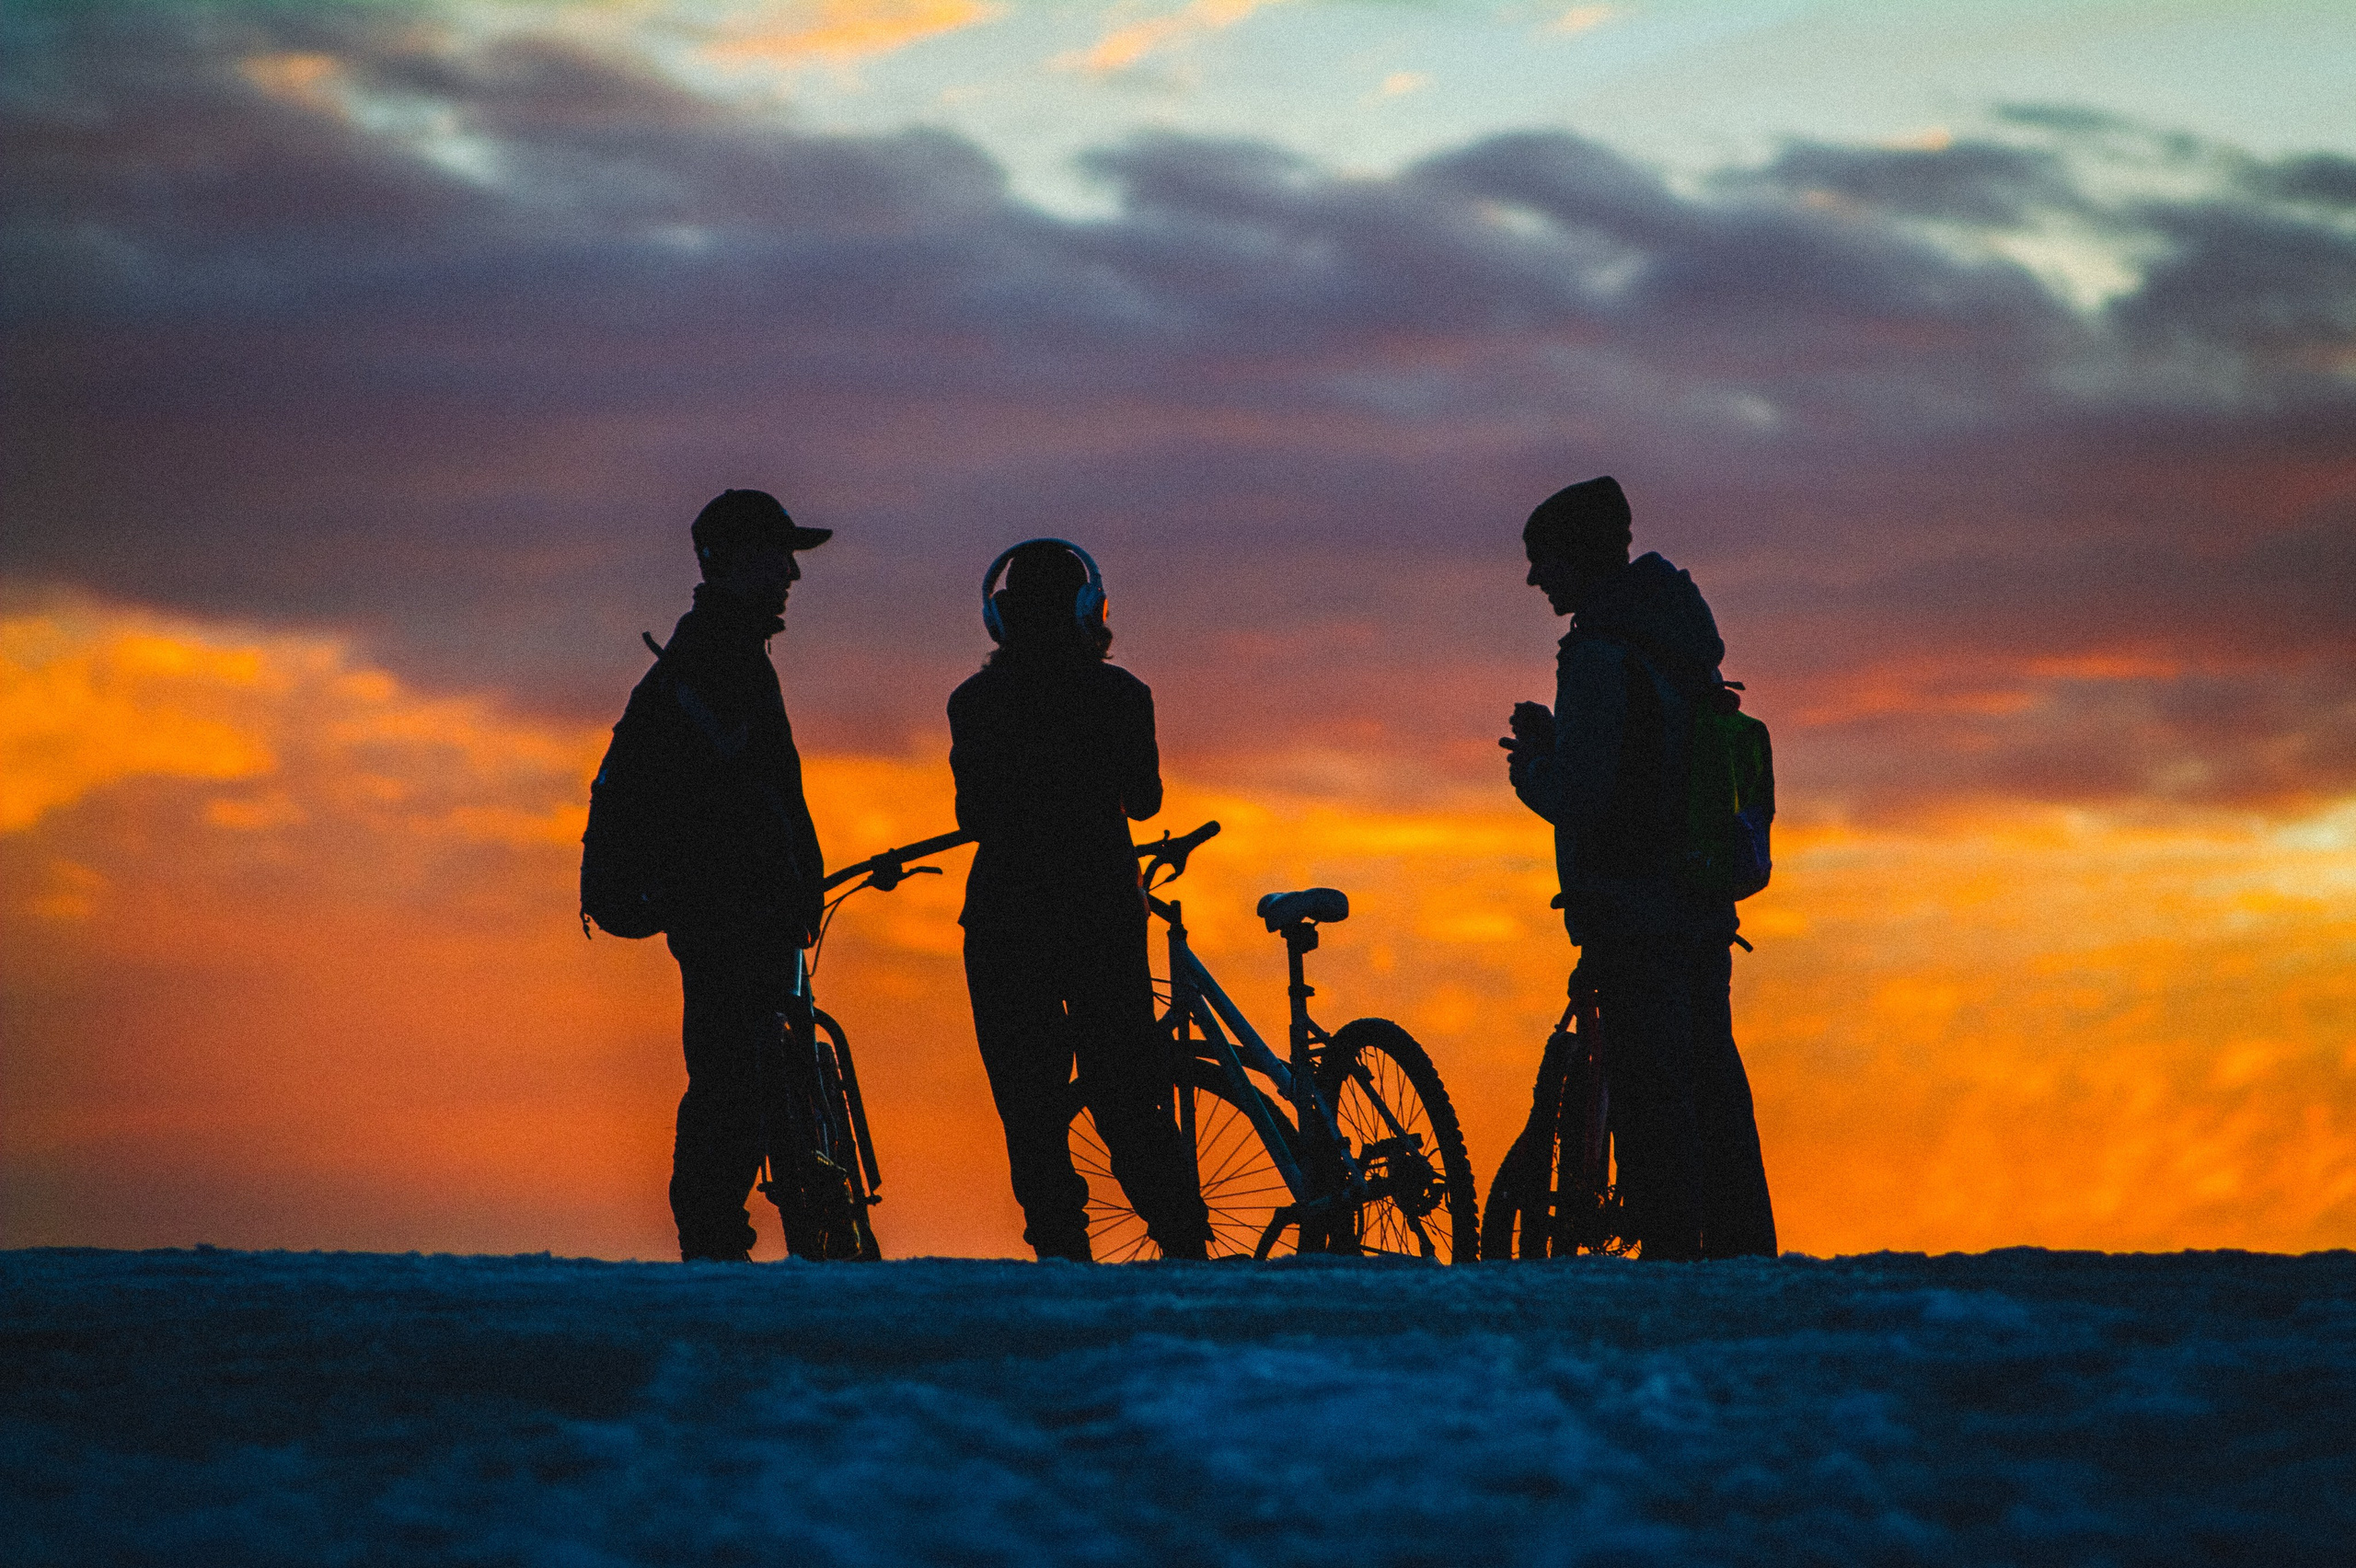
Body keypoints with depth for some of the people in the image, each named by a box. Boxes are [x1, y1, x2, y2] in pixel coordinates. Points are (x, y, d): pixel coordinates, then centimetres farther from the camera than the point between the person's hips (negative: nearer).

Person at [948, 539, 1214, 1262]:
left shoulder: (976, 702, -3)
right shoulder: (1120, 694, -2)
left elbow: (974, 816, -1)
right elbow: (1143, 800, 7)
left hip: (1007, 916, -1)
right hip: (1107, 910, 1)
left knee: (1029, 1101, 4)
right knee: (1126, 1096, 8)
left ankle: (1062, 1251, -3)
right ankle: (1185, 1239, 2)